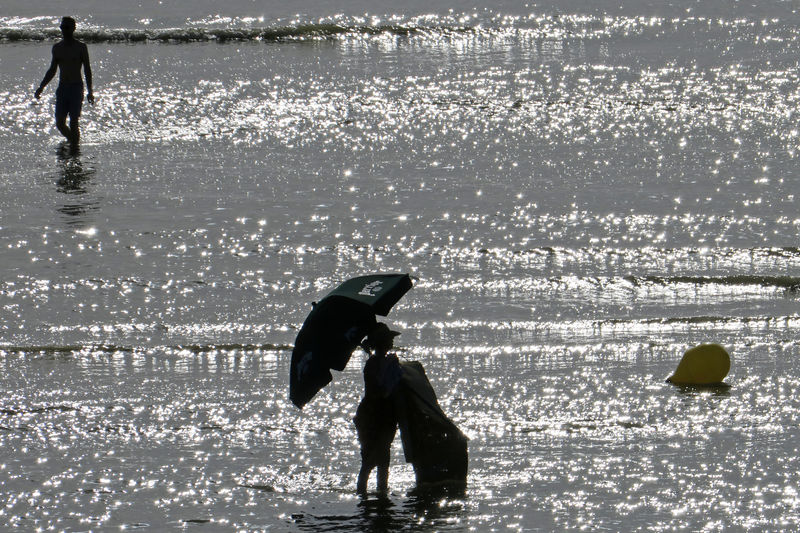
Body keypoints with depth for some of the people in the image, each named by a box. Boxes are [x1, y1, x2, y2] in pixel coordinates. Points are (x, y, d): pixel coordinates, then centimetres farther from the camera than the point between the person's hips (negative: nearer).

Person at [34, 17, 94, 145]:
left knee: (73, 123, -10)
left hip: (76, 88, -4)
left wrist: (89, 91, -10)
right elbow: (52, 70, 18)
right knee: (60, 123, -1)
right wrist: (41, 87, 9)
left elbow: (87, 70, -2)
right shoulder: (57, 47, 10)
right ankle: (71, 140, 25)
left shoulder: (80, 47, -2)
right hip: (62, 89, 4)